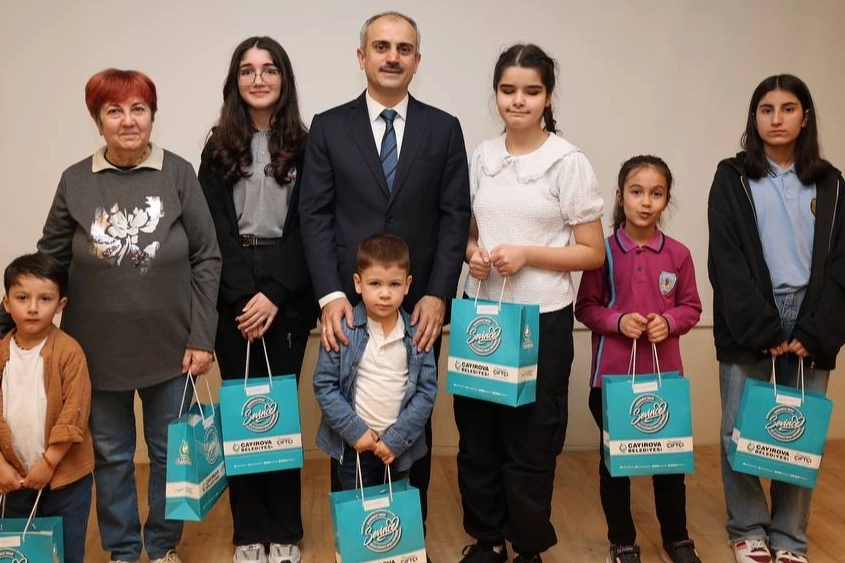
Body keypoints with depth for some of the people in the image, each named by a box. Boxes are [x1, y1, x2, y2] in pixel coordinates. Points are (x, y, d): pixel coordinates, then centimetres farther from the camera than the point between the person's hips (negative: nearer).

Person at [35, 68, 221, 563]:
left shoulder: (179, 174, -5)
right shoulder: (75, 182, -1)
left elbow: (207, 259, -4)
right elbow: (50, 262, 6)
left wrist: (202, 336, -7)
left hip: (169, 346, -1)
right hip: (99, 349, 1)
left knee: (170, 451, 13)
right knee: (112, 455, 14)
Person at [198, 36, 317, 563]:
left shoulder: (304, 147, 4)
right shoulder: (219, 148, 9)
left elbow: (305, 228, -1)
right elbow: (214, 230, 2)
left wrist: (274, 294, -13)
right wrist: (244, 296, -11)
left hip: (288, 295, -1)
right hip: (232, 296, 1)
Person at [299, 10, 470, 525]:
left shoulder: (444, 129, 5)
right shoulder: (329, 127, 4)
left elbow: (455, 217, 1)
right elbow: (316, 216, -1)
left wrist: (437, 295, -9)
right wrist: (330, 295, -12)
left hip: (419, 304, 1)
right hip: (349, 304, 0)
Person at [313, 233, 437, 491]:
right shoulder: (343, 330, -10)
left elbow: (427, 391, -4)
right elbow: (324, 385, -7)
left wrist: (396, 439, -9)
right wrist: (355, 431, -12)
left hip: (399, 448, 2)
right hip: (354, 446, -1)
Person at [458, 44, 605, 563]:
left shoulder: (569, 163, -8)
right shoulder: (483, 156, 6)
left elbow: (594, 252, -6)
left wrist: (527, 254, -18)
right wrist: (473, 253, -6)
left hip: (542, 320, -4)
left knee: (529, 441, 7)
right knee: (477, 433, 11)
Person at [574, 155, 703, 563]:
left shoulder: (678, 254, -2)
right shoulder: (603, 251, -6)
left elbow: (691, 308, 5)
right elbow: (585, 307, -2)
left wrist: (669, 322, -14)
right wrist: (617, 321, -18)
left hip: (665, 373, 1)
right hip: (612, 374, -1)